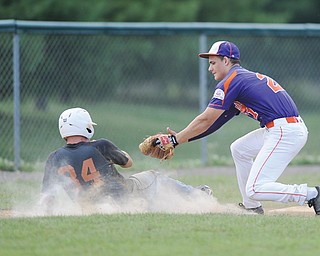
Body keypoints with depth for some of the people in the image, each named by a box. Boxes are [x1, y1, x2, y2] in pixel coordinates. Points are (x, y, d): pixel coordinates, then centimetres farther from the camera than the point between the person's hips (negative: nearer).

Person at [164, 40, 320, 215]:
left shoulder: (230, 81, -5)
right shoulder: (245, 77, 24)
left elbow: (206, 120, -6)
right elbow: (217, 121, 25)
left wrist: (176, 140, 0)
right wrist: (182, 137, 21)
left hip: (285, 133, -10)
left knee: (255, 190, -12)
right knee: (239, 149, 27)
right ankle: (252, 207, 27)